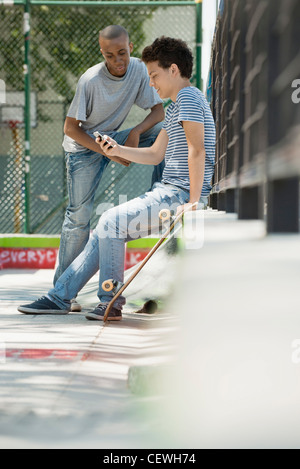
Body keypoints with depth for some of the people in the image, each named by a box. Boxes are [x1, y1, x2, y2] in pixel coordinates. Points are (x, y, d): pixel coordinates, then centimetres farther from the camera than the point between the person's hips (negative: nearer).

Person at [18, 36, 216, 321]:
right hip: (168, 191, 10)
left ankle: (111, 303, -10)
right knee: (106, 230, 8)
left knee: (112, 221, -17)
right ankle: (60, 296, 12)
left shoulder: (188, 97, -12)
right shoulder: (175, 108, 22)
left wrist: (193, 202, -25)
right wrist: (118, 151, 8)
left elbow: (197, 151, -22)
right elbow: (155, 154, 23)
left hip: (181, 194, -10)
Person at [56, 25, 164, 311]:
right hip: (84, 147, -5)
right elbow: (70, 128, -19)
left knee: (164, 131, -16)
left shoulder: (139, 70, -13)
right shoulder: (90, 80, -25)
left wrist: (136, 132, -26)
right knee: (80, 215, -10)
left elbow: (158, 111, -6)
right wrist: (108, 153, -22)